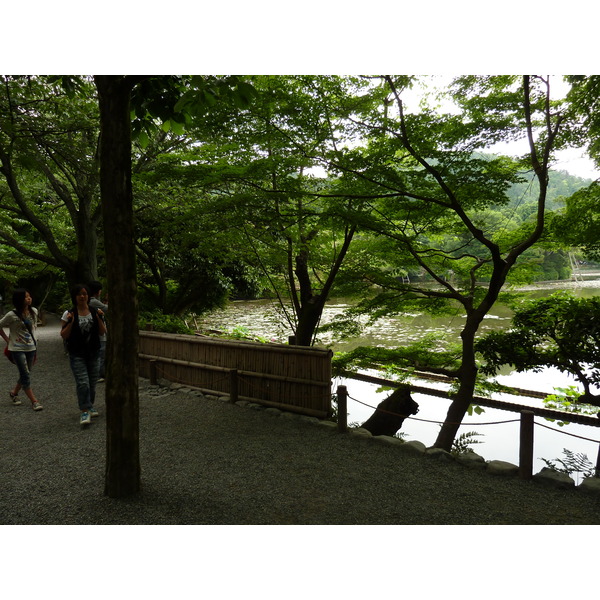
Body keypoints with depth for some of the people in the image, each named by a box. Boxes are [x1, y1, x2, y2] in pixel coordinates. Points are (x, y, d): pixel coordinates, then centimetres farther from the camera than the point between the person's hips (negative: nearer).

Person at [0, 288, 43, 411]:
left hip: (31, 347, 5)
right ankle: (34, 401, -1)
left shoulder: (34, 311, 1)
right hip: (17, 349, -5)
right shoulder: (12, 315, -14)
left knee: (25, 374, 14)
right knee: (26, 375, -5)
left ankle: (14, 393, 38)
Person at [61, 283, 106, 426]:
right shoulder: (69, 314, -4)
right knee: (82, 383, -12)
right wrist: (71, 322, -17)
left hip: (93, 353, 3)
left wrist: (99, 318, -11)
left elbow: (103, 333, 3)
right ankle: (84, 412, -5)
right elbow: (64, 335, -3)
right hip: (77, 354, -3)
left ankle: (89, 406, 31)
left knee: (92, 382, 11)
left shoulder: (95, 312, 2)